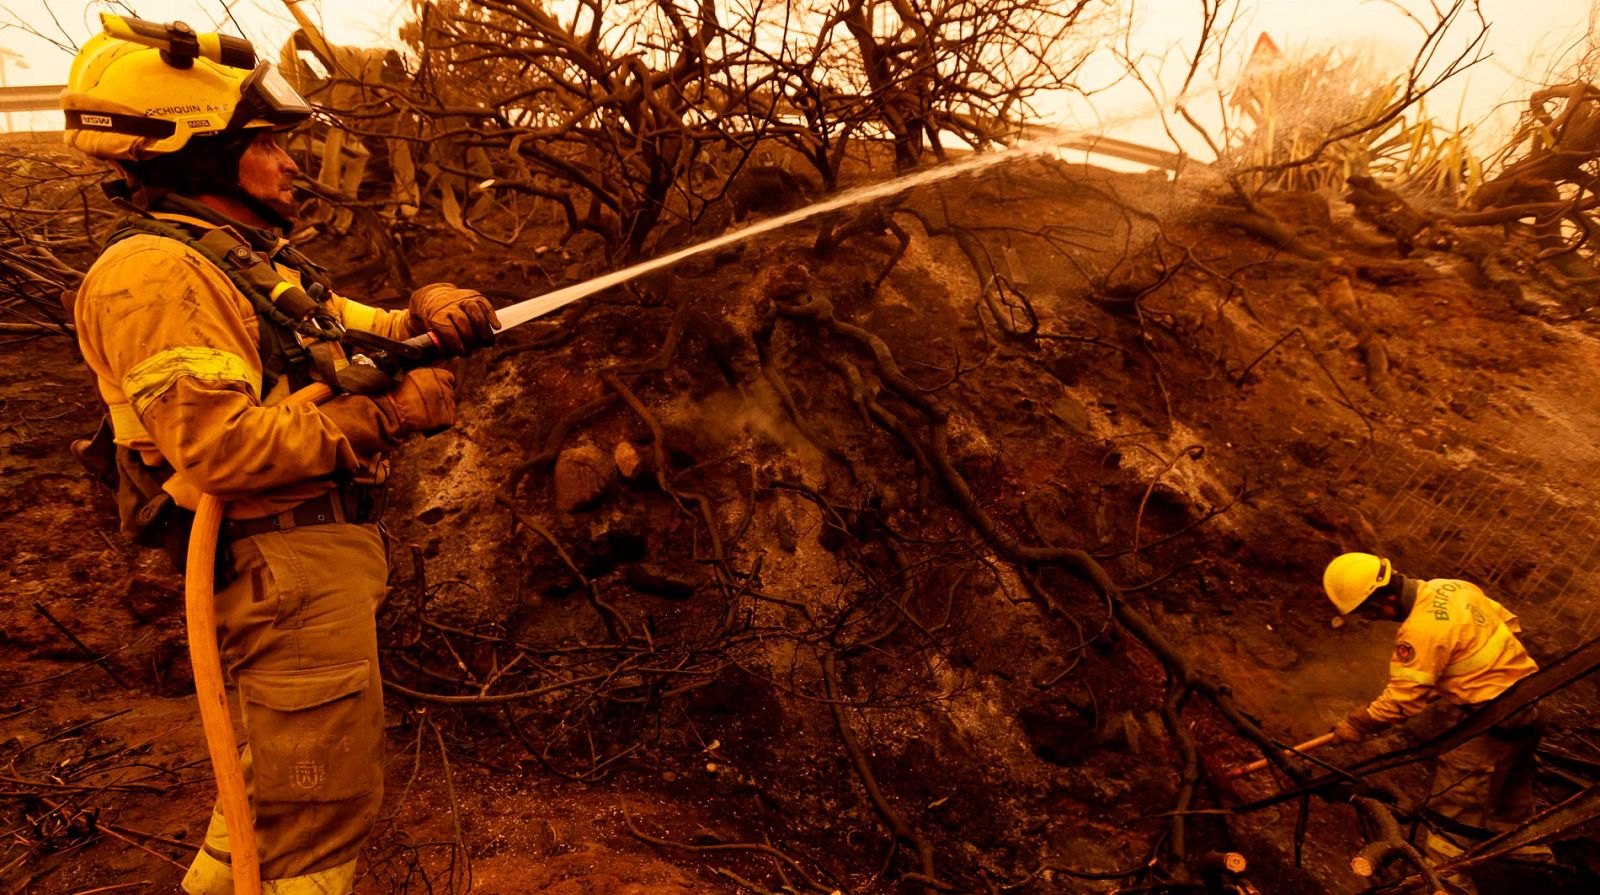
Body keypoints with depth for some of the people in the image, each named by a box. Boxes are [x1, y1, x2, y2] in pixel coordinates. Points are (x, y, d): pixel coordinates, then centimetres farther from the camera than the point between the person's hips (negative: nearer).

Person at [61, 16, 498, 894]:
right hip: (284, 565, -10)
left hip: (328, 549, 10)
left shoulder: (260, 259, 15)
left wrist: (424, 310, -3)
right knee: (326, 792, 2)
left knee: (289, 754, 27)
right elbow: (221, 446, -27)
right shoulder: (155, 272, -16)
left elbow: (352, 333, 19)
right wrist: (388, 416, -21)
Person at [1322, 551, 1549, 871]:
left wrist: (1356, 725, -7)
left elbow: (1401, 699, -20)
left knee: (1453, 811, 2)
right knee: (1513, 804, 26)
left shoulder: (1421, 632, -26)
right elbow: (1510, 623, 12)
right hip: (1529, 706, 9)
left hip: (1493, 724, -9)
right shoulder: (1453, 586, -3)